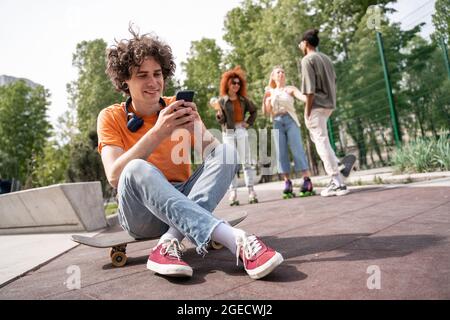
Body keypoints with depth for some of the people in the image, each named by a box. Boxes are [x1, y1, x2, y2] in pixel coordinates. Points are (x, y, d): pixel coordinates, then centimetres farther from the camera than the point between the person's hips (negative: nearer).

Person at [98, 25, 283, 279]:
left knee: (227, 151, -18)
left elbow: (216, 155, -6)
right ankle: (237, 240, -44)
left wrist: (197, 130, -27)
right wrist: (157, 133, -29)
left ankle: (170, 242, -32)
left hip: (184, 201, 3)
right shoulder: (111, 117, -2)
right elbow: (114, 176, -18)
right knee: (137, 169, -34)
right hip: (141, 213, -2)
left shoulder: (180, 108, 3)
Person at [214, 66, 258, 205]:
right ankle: (233, 193, 2)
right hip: (228, 133, -2)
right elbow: (220, 120, -1)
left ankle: (251, 191, 4)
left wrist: (249, 123, 10)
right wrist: (219, 115, -22)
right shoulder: (222, 100, 2)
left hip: (241, 132, 2)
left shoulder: (243, 99, 9)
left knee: (247, 162, 0)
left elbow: (253, 111, 23)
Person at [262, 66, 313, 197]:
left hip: (290, 120, -2)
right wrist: (266, 98, -2)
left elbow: (302, 97, -6)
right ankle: (287, 182, -4)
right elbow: (266, 112, 12)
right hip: (277, 123, 2)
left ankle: (307, 180, -12)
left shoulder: (290, 89, 12)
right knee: (281, 153, -6)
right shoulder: (270, 92, 19)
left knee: (297, 150, -11)